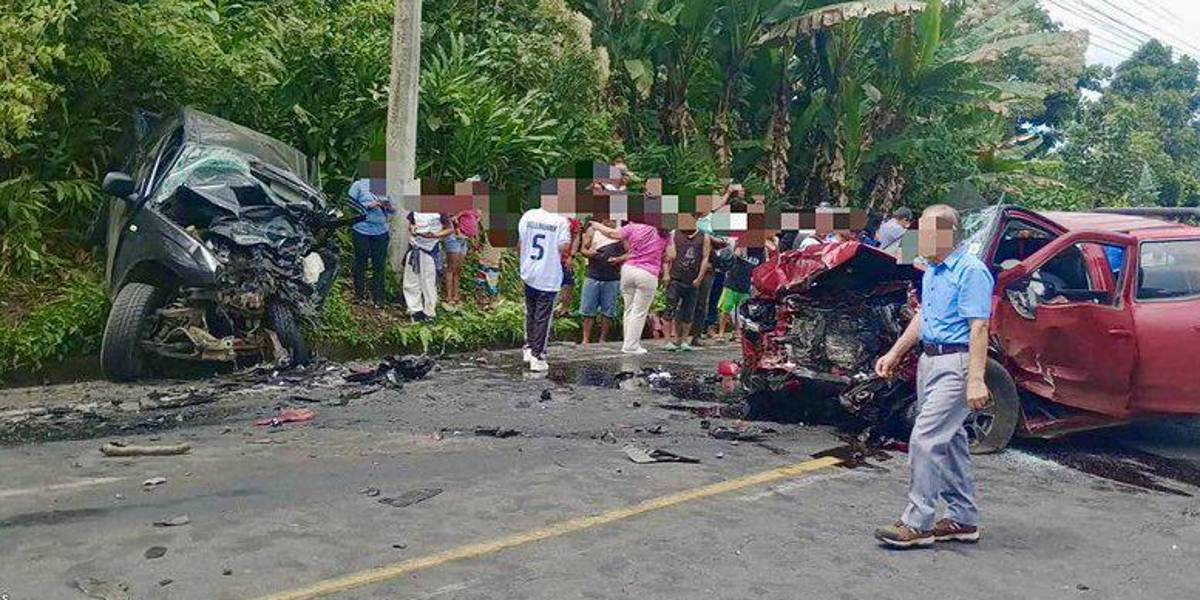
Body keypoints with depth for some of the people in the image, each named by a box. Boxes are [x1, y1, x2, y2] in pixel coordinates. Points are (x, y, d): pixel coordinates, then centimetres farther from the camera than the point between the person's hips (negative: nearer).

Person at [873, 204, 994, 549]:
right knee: (950, 441, 14)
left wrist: (976, 380, -24)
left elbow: (979, 328, -20)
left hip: (955, 365, -10)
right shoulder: (932, 271, 14)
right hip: (929, 361, 10)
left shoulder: (971, 272, -15)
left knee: (925, 439, -11)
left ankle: (917, 523, -4)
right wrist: (894, 354, 22)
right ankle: (963, 520, 24)